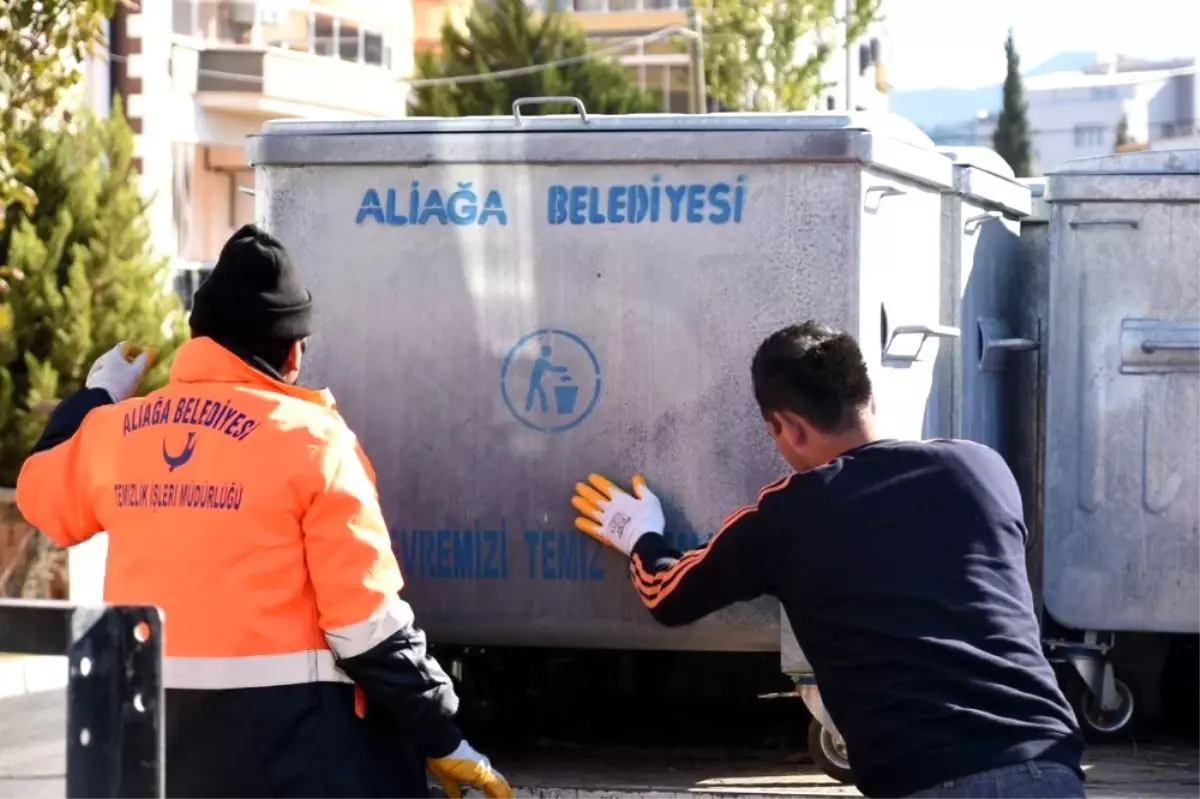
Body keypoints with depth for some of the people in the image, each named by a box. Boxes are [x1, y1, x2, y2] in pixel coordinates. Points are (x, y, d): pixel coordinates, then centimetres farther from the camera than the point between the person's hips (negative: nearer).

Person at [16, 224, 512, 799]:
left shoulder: (115, 431, 5)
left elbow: (43, 499, 27)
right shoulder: (310, 439, -8)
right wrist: (440, 735, -3)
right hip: (289, 720, -5)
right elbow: (366, 615, -10)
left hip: (152, 711, 5)